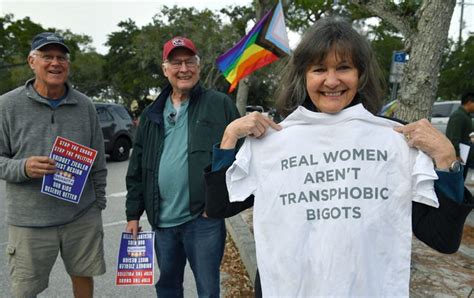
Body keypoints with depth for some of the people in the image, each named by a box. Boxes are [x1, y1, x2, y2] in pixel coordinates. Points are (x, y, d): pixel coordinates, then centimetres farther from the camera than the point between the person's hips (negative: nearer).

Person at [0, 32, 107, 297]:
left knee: (83, 276, 18)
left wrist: (99, 201, 10)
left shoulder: (85, 105, 4)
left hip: (83, 218, 2)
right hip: (30, 222, -2)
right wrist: (23, 168, -21)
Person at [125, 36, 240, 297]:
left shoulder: (219, 104, -4)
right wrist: (133, 213, 11)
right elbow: (137, 169, 12)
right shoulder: (152, 114, 9)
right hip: (162, 220, 5)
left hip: (204, 218, -4)